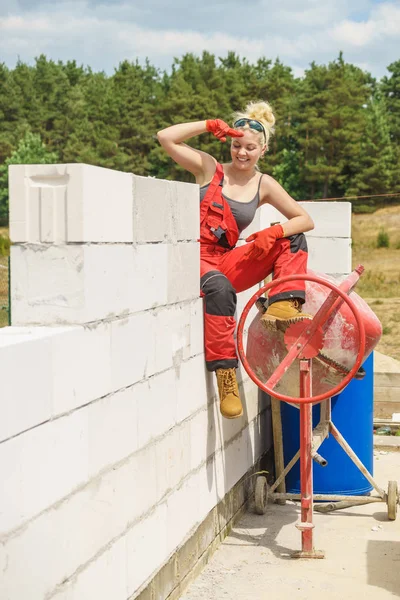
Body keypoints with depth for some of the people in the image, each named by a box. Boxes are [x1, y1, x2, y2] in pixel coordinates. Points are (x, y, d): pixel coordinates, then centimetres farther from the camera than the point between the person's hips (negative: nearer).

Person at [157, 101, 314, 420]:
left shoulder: (264, 185, 7)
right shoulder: (210, 168, 4)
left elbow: (306, 220, 3)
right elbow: (166, 137, -5)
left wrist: (274, 232, -15)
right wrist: (210, 125, -8)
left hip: (228, 261, 4)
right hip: (196, 258, -4)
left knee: (294, 239, -8)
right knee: (220, 289, -40)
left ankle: (282, 306, -23)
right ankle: (225, 375, -36)